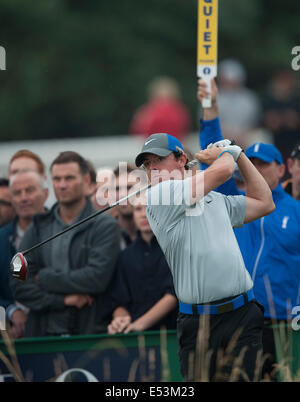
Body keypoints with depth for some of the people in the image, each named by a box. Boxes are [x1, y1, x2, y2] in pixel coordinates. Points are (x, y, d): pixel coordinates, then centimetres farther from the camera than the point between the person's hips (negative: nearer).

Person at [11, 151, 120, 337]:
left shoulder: (105, 226, 3)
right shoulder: (38, 229, 14)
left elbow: (97, 277, -11)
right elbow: (20, 286, 5)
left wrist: (43, 278, -2)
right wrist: (62, 300, -9)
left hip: (89, 332, -3)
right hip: (42, 334, 3)